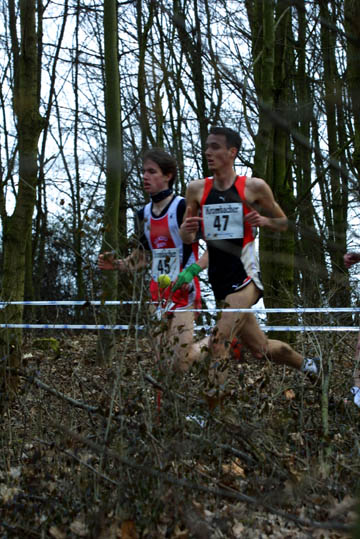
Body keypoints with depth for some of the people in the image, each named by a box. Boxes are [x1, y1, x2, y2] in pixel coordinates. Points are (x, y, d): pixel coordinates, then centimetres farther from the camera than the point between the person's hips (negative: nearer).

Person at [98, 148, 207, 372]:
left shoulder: (184, 207, -8)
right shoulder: (144, 214, 13)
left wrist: (193, 269, -23)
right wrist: (116, 264, 5)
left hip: (183, 292, -6)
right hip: (158, 293, 7)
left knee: (181, 358, -15)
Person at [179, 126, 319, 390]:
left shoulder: (254, 187, -2)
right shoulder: (197, 189, 6)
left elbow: (284, 223, 10)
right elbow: (186, 237, 12)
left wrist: (263, 220, -12)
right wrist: (187, 230, -12)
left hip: (245, 276, -4)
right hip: (218, 281, 4)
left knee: (219, 340, -24)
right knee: (260, 348, 15)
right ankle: (306, 363, 41)